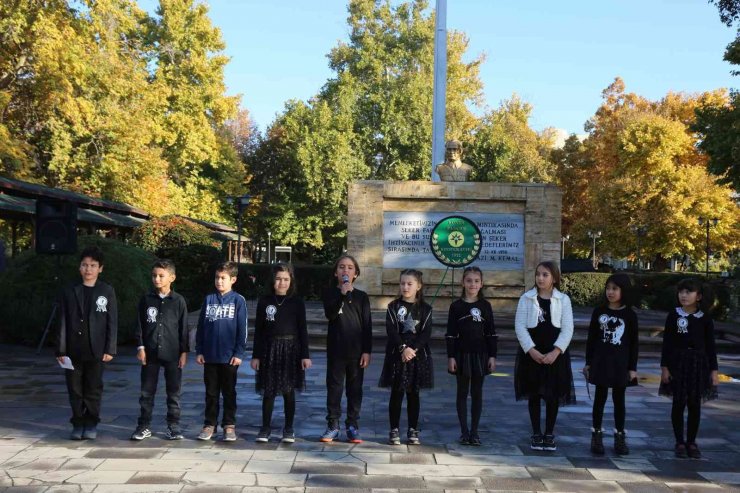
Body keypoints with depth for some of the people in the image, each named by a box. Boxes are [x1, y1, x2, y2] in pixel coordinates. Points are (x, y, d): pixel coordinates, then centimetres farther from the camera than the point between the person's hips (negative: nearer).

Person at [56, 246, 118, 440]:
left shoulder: (107, 291, 2)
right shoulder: (69, 292, 6)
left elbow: (112, 322, 0)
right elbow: (63, 323, 4)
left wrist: (110, 349, -6)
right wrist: (61, 350, -2)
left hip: (96, 350, -1)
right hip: (73, 350, 1)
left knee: (93, 389, 5)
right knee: (75, 389, 6)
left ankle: (91, 424, 17)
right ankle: (78, 424, 18)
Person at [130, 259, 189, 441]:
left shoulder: (179, 301, -1)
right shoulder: (146, 299, 3)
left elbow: (183, 328, 1)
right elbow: (139, 325, 5)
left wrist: (184, 351, -2)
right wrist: (140, 347, -2)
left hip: (172, 353, -1)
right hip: (150, 353, 1)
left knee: (174, 392, 6)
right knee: (147, 392, 7)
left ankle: (173, 426, 15)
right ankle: (144, 426, 16)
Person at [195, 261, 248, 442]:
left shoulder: (238, 300, -4)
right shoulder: (209, 299, 5)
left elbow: (242, 330, -4)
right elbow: (201, 327, 8)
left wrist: (239, 353, -8)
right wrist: (199, 351, 4)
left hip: (229, 357, -2)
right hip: (210, 356, 3)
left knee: (229, 393, 8)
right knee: (211, 393, 11)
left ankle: (229, 425, 16)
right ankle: (209, 424, 20)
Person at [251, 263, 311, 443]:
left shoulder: (297, 303, 0)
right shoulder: (264, 302, 2)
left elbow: (302, 330, 1)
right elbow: (258, 330, 4)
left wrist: (305, 355, -4)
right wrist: (255, 355, 1)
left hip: (291, 350, 0)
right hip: (269, 349, 1)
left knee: (289, 391, 6)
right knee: (268, 391, 4)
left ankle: (288, 429, 15)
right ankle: (265, 428, 13)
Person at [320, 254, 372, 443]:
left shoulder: (361, 296, 5)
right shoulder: (330, 294, 3)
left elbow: (367, 326, 2)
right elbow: (330, 314, -16)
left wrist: (367, 351, -4)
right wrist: (342, 295, -24)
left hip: (356, 351, 1)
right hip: (335, 350, -1)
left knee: (355, 389, 6)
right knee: (334, 388, 4)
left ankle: (353, 426, 14)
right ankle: (333, 426, 12)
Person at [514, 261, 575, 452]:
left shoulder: (563, 300, 1)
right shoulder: (526, 299, 0)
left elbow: (567, 329, -4)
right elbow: (520, 326, -5)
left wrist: (555, 352, -15)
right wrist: (532, 351, -14)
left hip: (555, 354, 0)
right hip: (531, 353, 0)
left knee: (553, 395, 5)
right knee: (534, 394, 6)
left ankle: (549, 434, 17)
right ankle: (536, 434, 16)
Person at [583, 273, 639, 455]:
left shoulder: (630, 315, -2)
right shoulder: (599, 311, 0)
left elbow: (633, 343, 1)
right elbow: (591, 338, 4)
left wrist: (632, 367, -2)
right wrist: (588, 362, 2)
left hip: (621, 363, 0)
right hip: (601, 361, 0)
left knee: (619, 399, 8)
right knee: (600, 397, 6)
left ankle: (620, 436, 17)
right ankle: (597, 435, 13)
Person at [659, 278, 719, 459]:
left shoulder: (705, 319, 1)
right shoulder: (673, 316, -2)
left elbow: (710, 345, 4)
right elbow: (667, 343, -1)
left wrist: (714, 370, 2)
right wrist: (664, 367, -5)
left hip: (698, 364, 1)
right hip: (677, 363, -1)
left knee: (695, 404, 4)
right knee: (679, 403, 2)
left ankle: (691, 442, 15)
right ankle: (680, 443, 11)